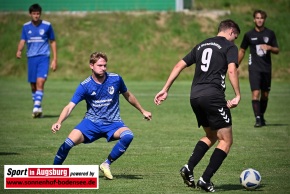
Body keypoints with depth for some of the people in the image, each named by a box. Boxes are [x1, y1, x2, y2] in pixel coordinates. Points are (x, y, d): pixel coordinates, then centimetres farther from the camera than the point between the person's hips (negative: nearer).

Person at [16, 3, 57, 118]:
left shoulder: (47, 26, 1)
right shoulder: (26, 27, 7)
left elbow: (53, 42, 8)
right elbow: (22, 41, 4)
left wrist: (55, 59, 3)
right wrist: (19, 50, -18)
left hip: (43, 57, -3)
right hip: (31, 57, 3)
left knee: (40, 81, -20)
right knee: (33, 85, 5)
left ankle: (37, 106, -25)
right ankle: (38, 109, 18)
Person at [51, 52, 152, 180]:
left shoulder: (115, 79, -5)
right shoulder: (85, 86, -10)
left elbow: (128, 96, 14)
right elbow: (70, 107, -15)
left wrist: (142, 111, 25)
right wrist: (59, 122, -33)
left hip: (112, 123, 1)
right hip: (91, 122, -1)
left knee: (128, 136, -32)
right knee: (70, 142, -25)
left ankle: (107, 164, -12)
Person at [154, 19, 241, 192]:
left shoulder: (202, 45, 22)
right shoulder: (230, 47, 3)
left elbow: (179, 66, 19)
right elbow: (232, 70, -14)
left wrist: (165, 90, 20)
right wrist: (238, 96, -14)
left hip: (195, 97, 7)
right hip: (213, 96, -7)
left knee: (211, 137, 23)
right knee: (226, 140, 2)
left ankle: (189, 168, 4)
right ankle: (205, 179, -8)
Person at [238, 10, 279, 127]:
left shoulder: (270, 34, 5)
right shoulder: (249, 35, 3)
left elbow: (277, 50, 8)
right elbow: (242, 51, 13)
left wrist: (269, 47, -14)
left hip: (267, 68, 2)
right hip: (254, 68, -2)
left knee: (265, 95, 8)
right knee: (255, 93, -14)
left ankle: (262, 117, 25)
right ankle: (258, 119, -16)